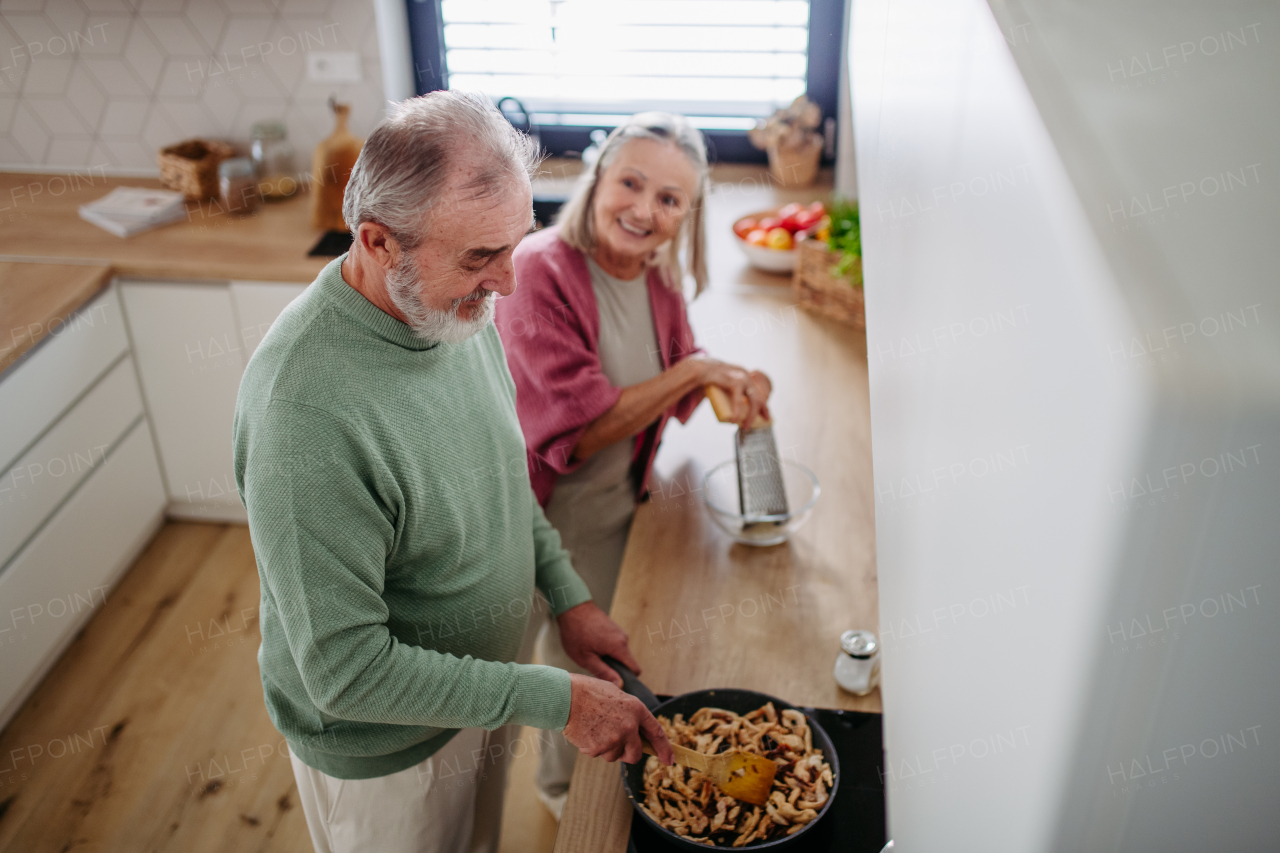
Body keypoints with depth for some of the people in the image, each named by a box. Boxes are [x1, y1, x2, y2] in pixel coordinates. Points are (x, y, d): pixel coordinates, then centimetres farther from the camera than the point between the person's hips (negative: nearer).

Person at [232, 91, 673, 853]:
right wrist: (557, 700, -28)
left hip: (480, 689, 6)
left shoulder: (456, 305, -12)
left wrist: (569, 596, -1)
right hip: (383, 750, -6)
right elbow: (345, 671, -32)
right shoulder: (306, 414, -38)